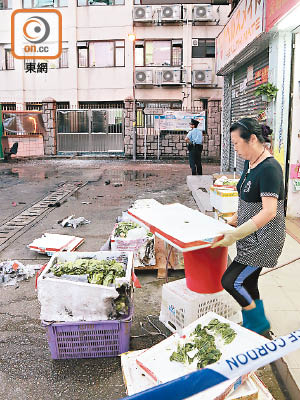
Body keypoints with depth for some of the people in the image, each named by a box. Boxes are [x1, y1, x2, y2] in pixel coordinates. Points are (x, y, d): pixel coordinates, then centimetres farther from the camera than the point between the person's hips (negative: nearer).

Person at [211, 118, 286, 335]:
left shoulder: (270, 168, -21)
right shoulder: (250, 163, 7)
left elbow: (269, 211, -28)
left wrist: (236, 234, -27)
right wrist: (236, 218, 8)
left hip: (264, 240, -9)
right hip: (251, 237, 9)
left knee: (231, 281, -5)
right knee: (248, 284, 15)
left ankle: (259, 324, 17)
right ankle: (251, 328, 32)